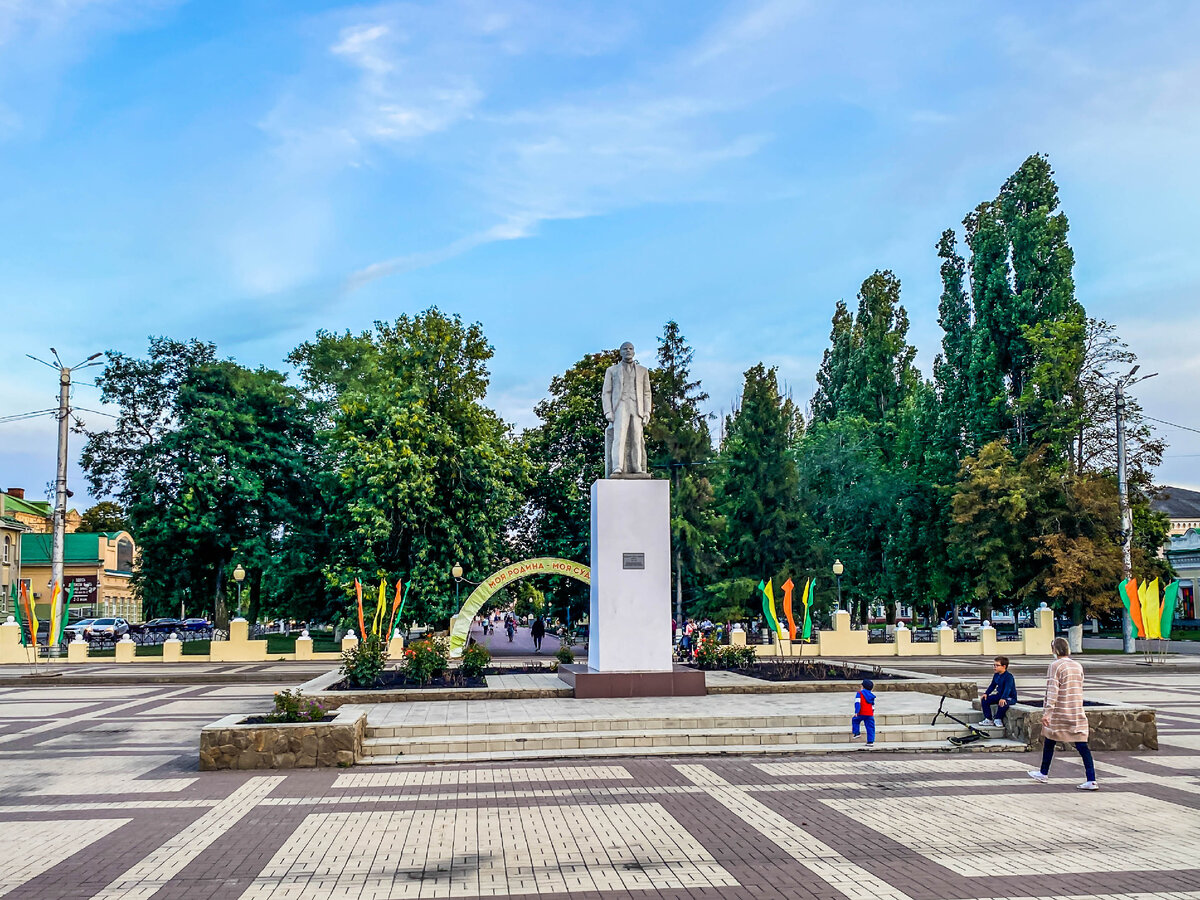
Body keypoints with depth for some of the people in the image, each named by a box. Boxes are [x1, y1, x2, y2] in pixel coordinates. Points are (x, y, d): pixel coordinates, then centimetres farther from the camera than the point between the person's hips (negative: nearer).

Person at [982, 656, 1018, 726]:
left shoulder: (1008, 676, -22)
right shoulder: (996, 675, 5)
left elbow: (1007, 688, -34)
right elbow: (992, 686, 12)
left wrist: (1003, 698, -48)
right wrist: (986, 694, -4)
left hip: (1010, 697, -8)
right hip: (999, 695, 8)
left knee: (1002, 703, -40)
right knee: (984, 700, -4)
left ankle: (998, 719, -13)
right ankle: (988, 719, 2)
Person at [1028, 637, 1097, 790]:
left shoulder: (1056, 665, -11)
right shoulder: (1078, 666, 8)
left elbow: (1053, 690, -18)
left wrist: (1047, 712, -20)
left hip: (1059, 714, -5)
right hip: (1077, 713, 5)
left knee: (1049, 742, 13)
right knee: (1082, 746, 0)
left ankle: (1044, 773, 27)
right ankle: (1091, 780, -8)